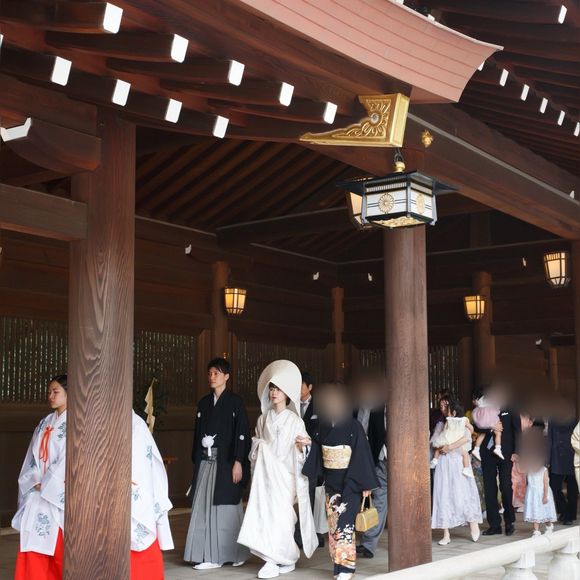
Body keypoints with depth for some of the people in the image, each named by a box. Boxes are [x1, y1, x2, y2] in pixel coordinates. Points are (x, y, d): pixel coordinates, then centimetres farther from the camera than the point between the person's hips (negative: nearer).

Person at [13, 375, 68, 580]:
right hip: (37, 495, 6)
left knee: (60, 547, 0)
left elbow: (67, 459, -12)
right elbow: (33, 457, 12)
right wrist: (34, 482, -3)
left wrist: (45, 485, -11)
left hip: (61, 495, -6)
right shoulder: (44, 424, 15)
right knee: (33, 547, 2)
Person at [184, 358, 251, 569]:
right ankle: (210, 555, 7)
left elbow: (242, 433, -8)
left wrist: (238, 462, -14)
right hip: (205, 463, 5)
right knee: (204, 508, 1)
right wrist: (196, 461, 10)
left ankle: (233, 553, 14)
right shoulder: (204, 403, 12)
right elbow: (198, 433, 14)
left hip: (226, 462, -5)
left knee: (226, 509, 0)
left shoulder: (235, 402, -3)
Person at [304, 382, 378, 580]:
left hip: (349, 482, -6)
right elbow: (316, 453, 9)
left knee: (344, 522, -10)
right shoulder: (324, 427, 5)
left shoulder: (353, 426, -10)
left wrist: (365, 484, -12)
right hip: (331, 482, 6)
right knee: (333, 522, 7)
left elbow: (362, 455, -11)